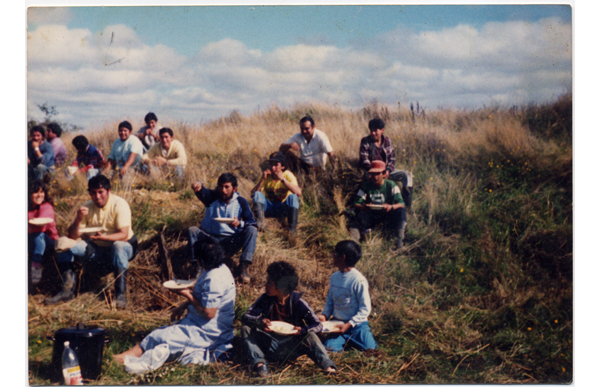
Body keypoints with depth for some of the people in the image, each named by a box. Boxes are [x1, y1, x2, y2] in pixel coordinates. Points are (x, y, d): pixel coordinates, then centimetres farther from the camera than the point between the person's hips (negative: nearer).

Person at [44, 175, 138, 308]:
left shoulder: (119, 205, -17)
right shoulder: (87, 207, -3)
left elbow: (124, 235, -26)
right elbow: (73, 236, -7)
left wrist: (102, 237, -42)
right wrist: (78, 219, -26)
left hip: (123, 246, -5)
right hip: (96, 249, 5)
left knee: (118, 246, -40)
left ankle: (121, 295, -35)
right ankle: (67, 290, -10)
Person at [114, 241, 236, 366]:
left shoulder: (214, 280, -28)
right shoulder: (219, 268, 5)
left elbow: (208, 313, -27)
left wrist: (188, 294, -18)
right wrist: (184, 305, 9)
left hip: (207, 331, -11)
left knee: (162, 336, -11)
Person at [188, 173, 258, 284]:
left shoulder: (241, 202, 1)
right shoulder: (213, 197, 0)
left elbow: (252, 222, -8)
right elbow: (204, 193, -25)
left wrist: (240, 223, -31)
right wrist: (198, 186, -50)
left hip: (230, 243, 0)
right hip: (210, 239, 0)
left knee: (251, 230, -24)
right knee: (192, 230, -25)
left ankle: (244, 267, -29)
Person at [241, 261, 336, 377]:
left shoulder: (297, 302, -10)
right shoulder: (265, 299, -3)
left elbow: (318, 325, -14)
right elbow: (246, 317, -8)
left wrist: (302, 331, -35)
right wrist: (259, 322, -30)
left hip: (290, 348, -3)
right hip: (269, 347, 3)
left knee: (309, 335, -28)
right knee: (247, 327, -17)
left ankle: (327, 366, -44)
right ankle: (259, 364, -35)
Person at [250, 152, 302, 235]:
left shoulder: (288, 175, -8)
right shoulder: (266, 175, -1)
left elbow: (299, 193, -26)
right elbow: (253, 193, -11)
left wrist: (283, 179, -27)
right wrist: (262, 179, -21)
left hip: (283, 209, -2)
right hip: (268, 208, 2)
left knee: (293, 197, -32)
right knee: (257, 194, -23)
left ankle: (292, 229, -32)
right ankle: (260, 223, -36)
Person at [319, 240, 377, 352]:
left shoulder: (358, 280, -18)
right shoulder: (334, 277, 1)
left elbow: (365, 308, -15)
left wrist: (348, 324, -20)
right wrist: (325, 315, -5)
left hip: (356, 325, -3)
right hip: (338, 324, 4)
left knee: (370, 348, -17)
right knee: (329, 347, -18)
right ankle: (347, 340, 14)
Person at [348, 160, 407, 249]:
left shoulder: (391, 185, -4)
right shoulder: (366, 186, -1)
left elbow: (401, 204, -14)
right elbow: (355, 204, -8)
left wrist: (391, 207, -37)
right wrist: (364, 207, -33)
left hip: (387, 215, 0)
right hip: (370, 216, 1)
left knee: (401, 211, -29)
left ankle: (399, 241, -27)